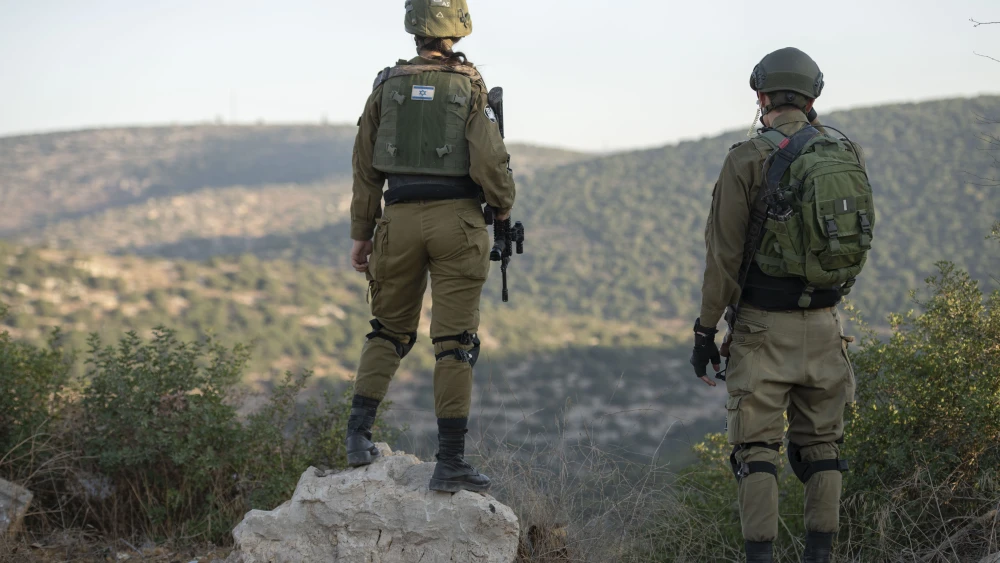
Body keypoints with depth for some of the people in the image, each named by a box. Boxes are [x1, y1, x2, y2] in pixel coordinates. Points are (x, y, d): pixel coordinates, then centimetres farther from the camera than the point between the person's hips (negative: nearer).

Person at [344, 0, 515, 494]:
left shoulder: (387, 86, 5)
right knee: (455, 342, 0)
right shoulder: (469, 87, -4)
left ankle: (358, 433, 7)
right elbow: (489, 161, -11)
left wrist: (361, 234, 14)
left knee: (390, 330, 19)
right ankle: (451, 462, -2)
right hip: (456, 219, -3)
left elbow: (365, 166, 8)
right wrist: (503, 206, 9)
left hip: (400, 219, 3)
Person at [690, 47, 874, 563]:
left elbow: (724, 254, -9)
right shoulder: (848, 156, 4)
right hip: (824, 326, 4)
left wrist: (706, 329, -2)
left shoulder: (748, 160, -9)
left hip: (762, 327, -4)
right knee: (821, 447, 12)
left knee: (756, 449, 0)